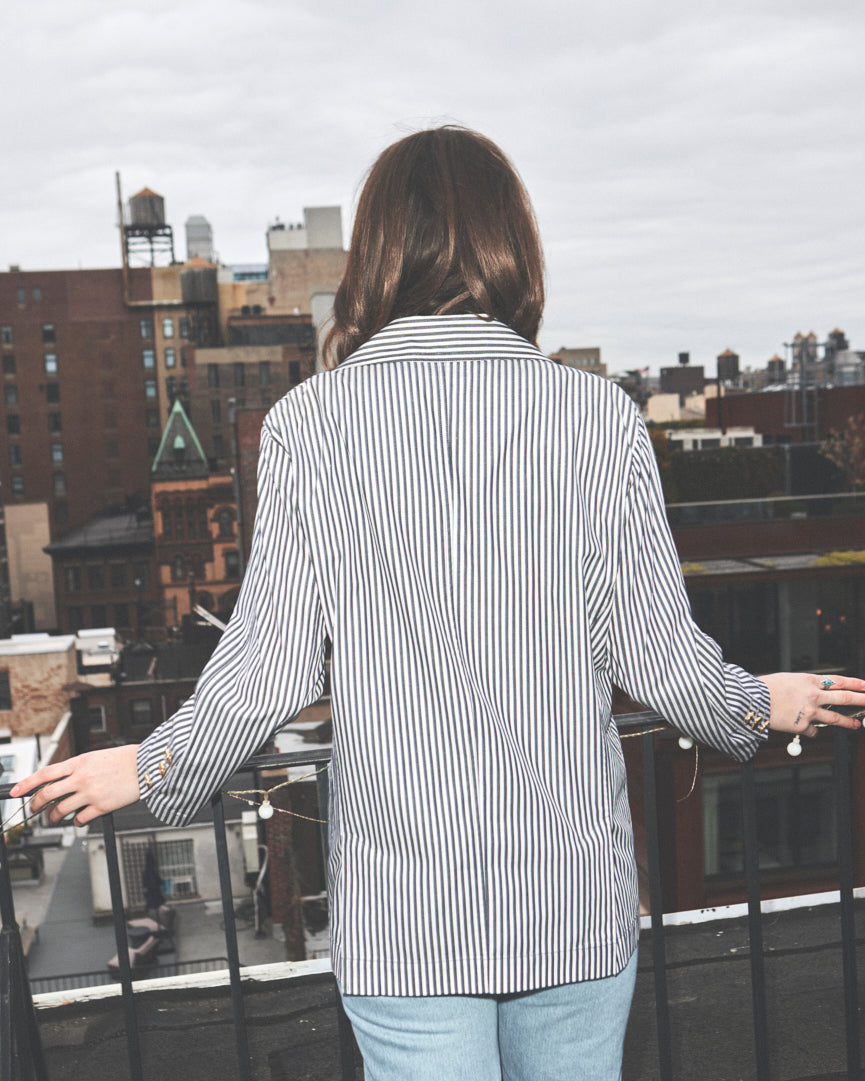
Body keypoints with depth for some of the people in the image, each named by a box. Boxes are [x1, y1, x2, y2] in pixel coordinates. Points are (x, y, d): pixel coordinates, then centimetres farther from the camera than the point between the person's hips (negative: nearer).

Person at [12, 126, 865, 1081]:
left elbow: (271, 670, -9)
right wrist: (763, 705, 18)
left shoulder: (309, 421, -9)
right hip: (577, 896, 2)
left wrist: (150, 770, 11)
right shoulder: (600, 417, -6)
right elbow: (658, 661, -4)